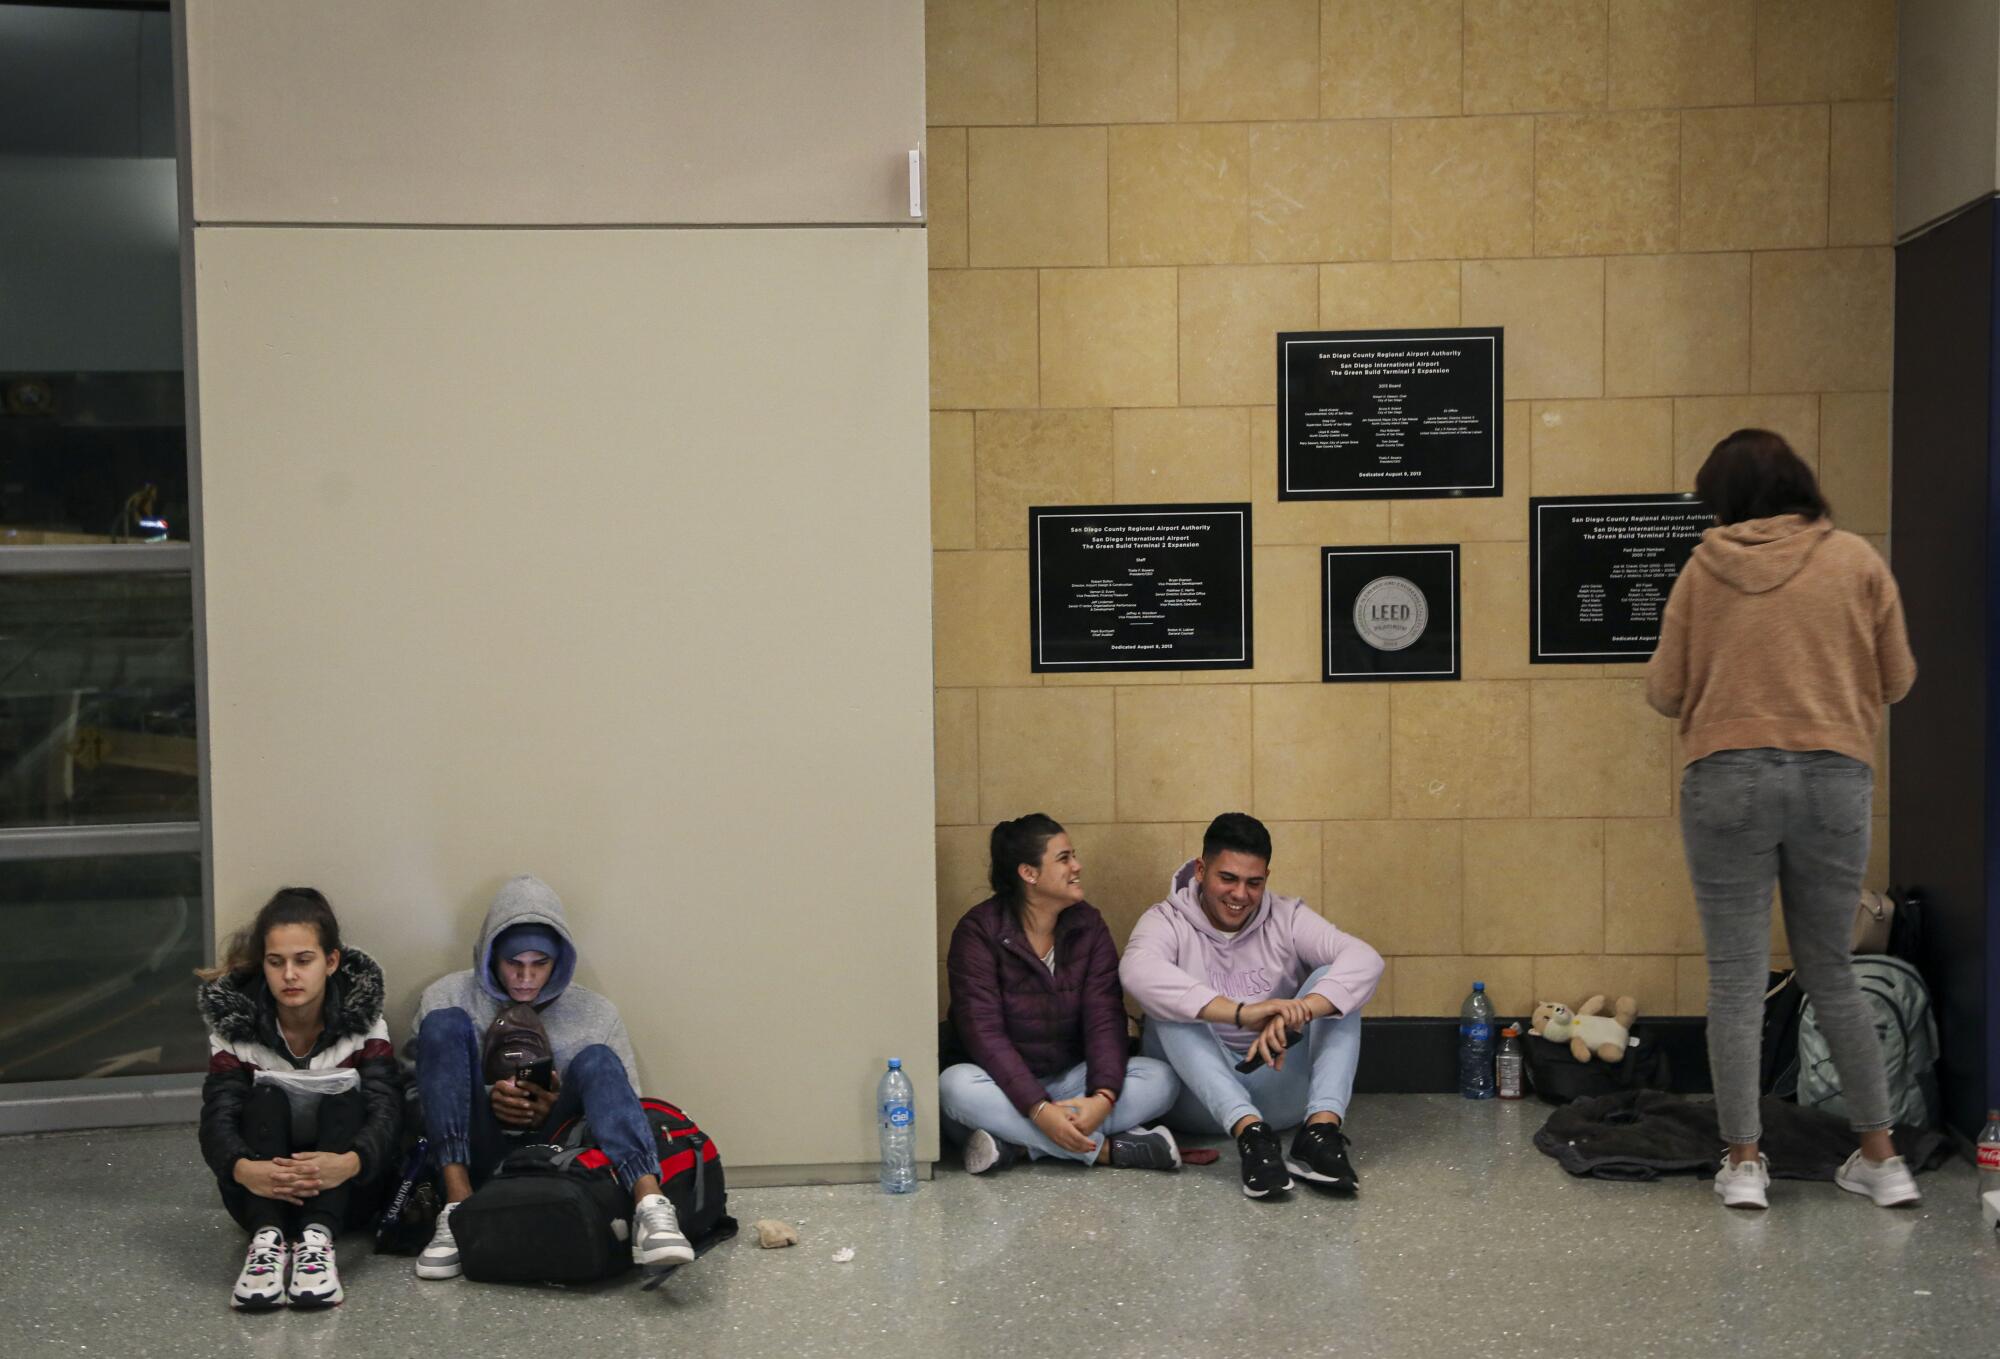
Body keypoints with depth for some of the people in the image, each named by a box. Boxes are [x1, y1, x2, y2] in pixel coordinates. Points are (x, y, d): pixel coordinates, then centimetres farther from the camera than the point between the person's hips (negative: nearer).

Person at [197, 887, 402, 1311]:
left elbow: (386, 1111, -23)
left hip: (344, 1192, 0)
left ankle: (317, 1239, -44)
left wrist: (349, 1162, -47)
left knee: (344, 1100, -25)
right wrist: (243, 1169, -46)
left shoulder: (361, 1019, -9)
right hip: (262, 1193, 0)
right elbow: (217, 1120, -22)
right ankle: (268, 1240, -43)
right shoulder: (235, 1024, -9)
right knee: (265, 1098, -24)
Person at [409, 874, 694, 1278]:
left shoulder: (595, 1013, 7)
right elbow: (418, 1089, 2)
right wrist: (487, 1102, -17)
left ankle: (649, 1202, -48)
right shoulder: (449, 997, 6)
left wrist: (552, 1111, -15)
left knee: (596, 1060, -24)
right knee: (445, 1022, -16)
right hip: (476, 1155, 0)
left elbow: (624, 1105, 5)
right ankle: (459, 1203, -30)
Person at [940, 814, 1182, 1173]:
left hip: (1073, 1081, 3)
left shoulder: (1088, 925, -1)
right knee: (956, 1086, -35)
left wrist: (1103, 1097, -30)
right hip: (1006, 1085, -3)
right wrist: (1039, 1110, -33)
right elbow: (984, 1032, -21)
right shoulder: (979, 931, -12)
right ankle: (1105, 1148, -29)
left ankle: (1014, 1144, -27)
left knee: (1159, 1079, -20)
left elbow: (1105, 1019, -11)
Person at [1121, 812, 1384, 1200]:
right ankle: (1251, 1134, -42)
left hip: (1279, 1089, 2)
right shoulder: (1167, 921, -6)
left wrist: (1298, 1014, -39)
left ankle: (1321, 1128, -36)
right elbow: (1139, 972, -31)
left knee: (1333, 981, -16)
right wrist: (1241, 1012, -45)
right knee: (1168, 1002, -27)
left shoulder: (1287, 918, 0)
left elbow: (1365, 959, -18)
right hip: (1198, 1096, -2)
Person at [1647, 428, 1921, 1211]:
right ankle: (1882, 1158, 17)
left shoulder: (1705, 570, 1)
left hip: (1728, 779, -2)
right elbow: (1896, 680, 9)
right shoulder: (1856, 562, 4)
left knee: (1736, 979, 3)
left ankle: (1742, 1162, 4)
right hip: (1836, 778, 2)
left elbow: (1665, 692, 3)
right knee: (1831, 975, 14)